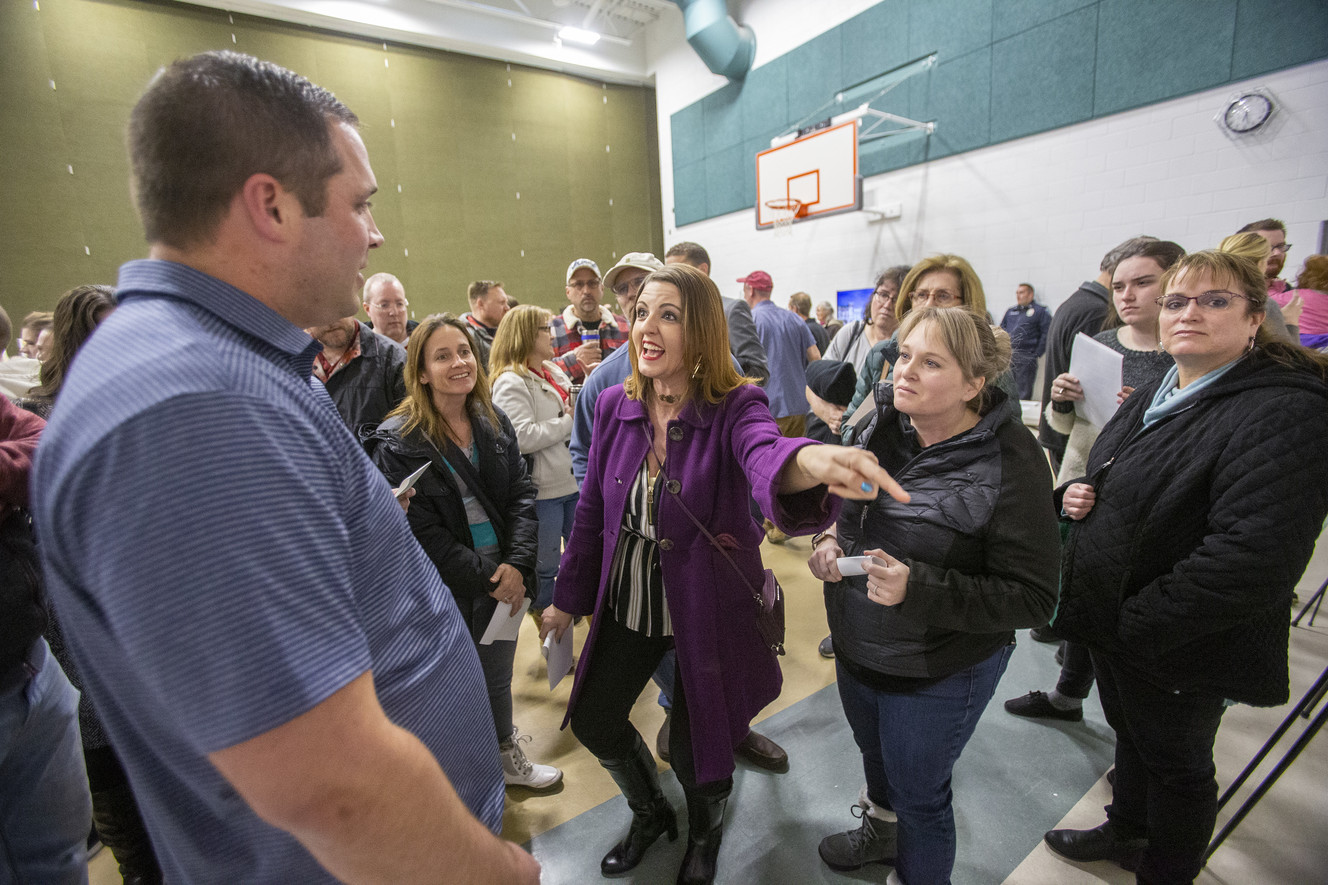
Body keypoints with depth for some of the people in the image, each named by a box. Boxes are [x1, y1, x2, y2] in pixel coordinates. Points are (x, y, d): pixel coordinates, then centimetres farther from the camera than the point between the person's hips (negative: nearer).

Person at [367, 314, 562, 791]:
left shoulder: (495, 423, 2)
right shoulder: (398, 442, -14)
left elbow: (522, 495, -1)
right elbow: (420, 532, -17)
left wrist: (516, 564, -14)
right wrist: (486, 576, -17)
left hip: (505, 580, 5)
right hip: (446, 592, -4)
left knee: (498, 678, 23)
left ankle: (507, 756, 48)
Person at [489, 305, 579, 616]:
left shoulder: (556, 373, 14)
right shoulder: (511, 382, -13)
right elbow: (522, 438, -25)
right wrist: (568, 422, -14)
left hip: (574, 482, 8)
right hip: (543, 490, -8)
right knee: (545, 566, 7)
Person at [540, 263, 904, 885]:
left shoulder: (734, 407, -20)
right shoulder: (615, 405, -6)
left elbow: (764, 455, -44)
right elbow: (592, 509, 3)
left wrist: (807, 461, -69)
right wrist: (567, 598, 9)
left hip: (707, 607, -4)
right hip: (628, 602, 5)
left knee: (694, 750, 12)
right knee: (593, 721, 16)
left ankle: (705, 835, 52)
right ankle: (651, 813, 51)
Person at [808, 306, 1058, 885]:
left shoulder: (1010, 463, -24)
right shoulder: (883, 424, -7)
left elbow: (1033, 599, -22)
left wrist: (917, 588, -33)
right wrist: (829, 541, -11)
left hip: (938, 673, -6)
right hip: (856, 646, 7)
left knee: (918, 793, 17)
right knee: (874, 752, 31)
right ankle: (881, 832, 63)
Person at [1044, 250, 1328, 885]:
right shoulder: (1154, 397, 5)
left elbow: (1251, 558, -30)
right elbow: (1107, 480, 18)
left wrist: (1134, 625, -25)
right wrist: (1076, 493, -6)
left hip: (1178, 650, -7)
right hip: (1114, 627, 8)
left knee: (1175, 760, 17)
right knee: (1131, 735, 28)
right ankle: (1126, 832, 52)